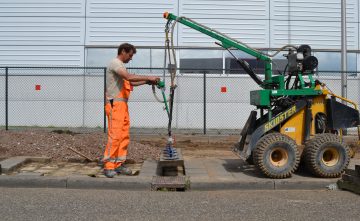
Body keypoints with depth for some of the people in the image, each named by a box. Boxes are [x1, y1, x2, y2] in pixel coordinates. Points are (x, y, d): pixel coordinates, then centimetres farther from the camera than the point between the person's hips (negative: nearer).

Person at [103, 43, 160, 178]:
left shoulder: (121, 65, 22)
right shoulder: (115, 63, -9)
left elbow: (129, 83, 26)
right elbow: (129, 77, -23)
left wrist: (146, 82, 14)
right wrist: (148, 78, -19)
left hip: (122, 104, 10)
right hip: (115, 104, -10)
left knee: (124, 136, 9)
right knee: (114, 135, -11)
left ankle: (119, 164, 15)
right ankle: (108, 166, -7)